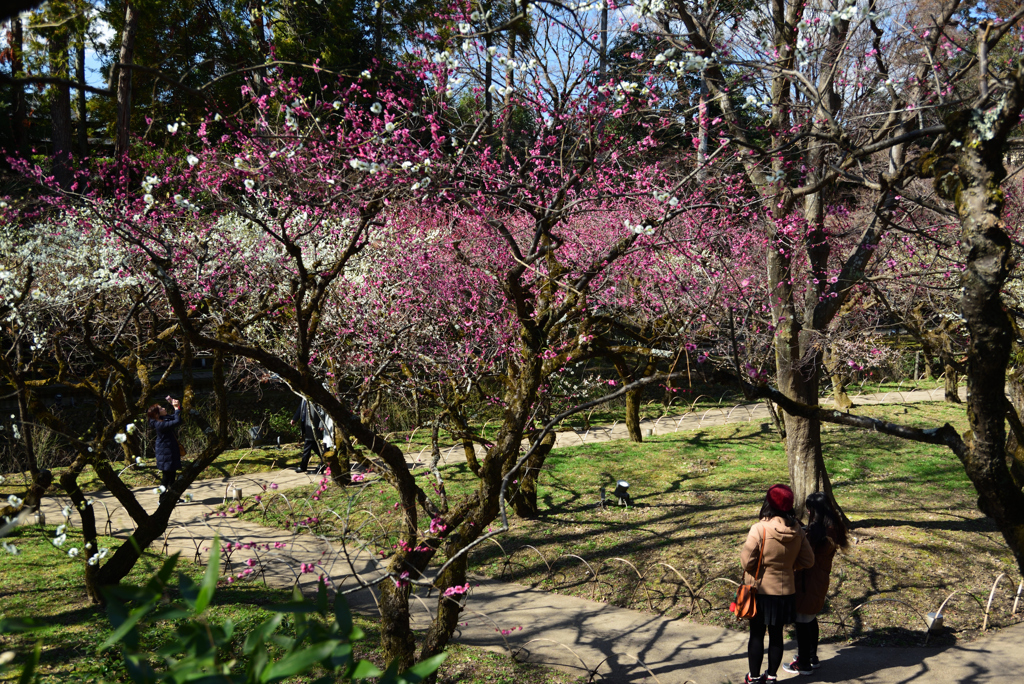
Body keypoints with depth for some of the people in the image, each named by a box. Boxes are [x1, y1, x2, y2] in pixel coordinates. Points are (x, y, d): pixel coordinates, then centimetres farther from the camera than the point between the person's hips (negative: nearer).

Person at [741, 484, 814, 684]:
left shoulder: (760, 529, -21)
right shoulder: (797, 530, -6)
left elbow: (747, 561, -19)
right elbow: (808, 560, 1)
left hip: (761, 591, -4)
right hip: (785, 591, 4)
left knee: (757, 635, 10)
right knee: (776, 634, 16)